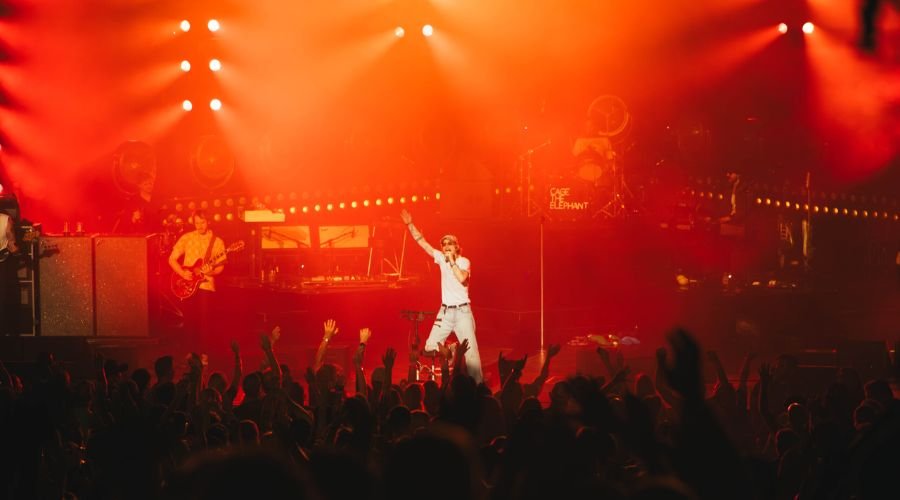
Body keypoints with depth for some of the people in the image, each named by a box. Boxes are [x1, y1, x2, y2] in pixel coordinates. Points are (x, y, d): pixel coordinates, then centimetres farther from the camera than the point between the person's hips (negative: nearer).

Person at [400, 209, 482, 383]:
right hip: (445, 311, 5)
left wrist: (452, 261, -20)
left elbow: (462, 279, -27)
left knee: (471, 351, -7)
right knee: (430, 348, -4)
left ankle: (478, 385, -2)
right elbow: (422, 242, 8)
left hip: (462, 311, -5)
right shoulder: (441, 258, 7)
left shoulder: (464, 262, -8)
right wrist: (409, 224, 4)